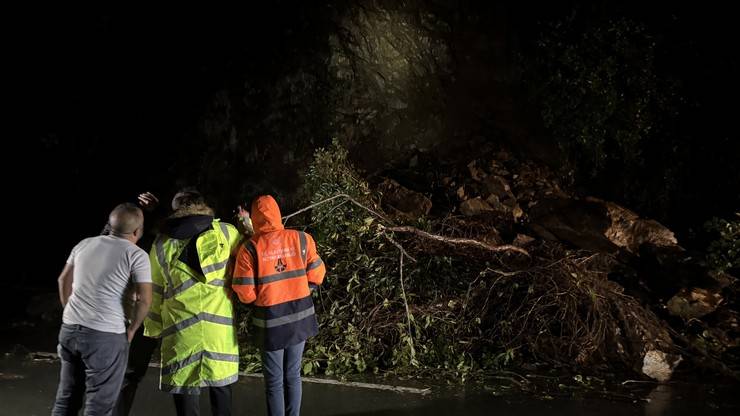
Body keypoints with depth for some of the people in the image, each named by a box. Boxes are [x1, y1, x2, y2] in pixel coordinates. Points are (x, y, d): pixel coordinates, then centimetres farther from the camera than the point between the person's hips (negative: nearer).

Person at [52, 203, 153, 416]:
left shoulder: (84, 244, 10)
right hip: (105, 336, -6)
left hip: (69, 329, 7)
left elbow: (64, 280, 20)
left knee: (66, 399, 18)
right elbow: (145, 299, -12)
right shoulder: (136, 255, -7)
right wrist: (131, 329, 2)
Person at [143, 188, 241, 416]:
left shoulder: (162, 244, 4)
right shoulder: (225, 232, 0)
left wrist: (153, 329, 16)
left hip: (181, 329, 0)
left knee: (185, 387, 7)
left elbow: (154, 292, 8)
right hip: (220, 325, 0)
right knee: (221, 385, 13)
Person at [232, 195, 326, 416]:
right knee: (293, 375, 18)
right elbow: (316, 275, 0)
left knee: (274, 381, 11)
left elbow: (245, 294, -12)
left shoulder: (249, 249, -13)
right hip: (300, 315, 3)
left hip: (271, 319, -3)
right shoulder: (302, 239, -7)